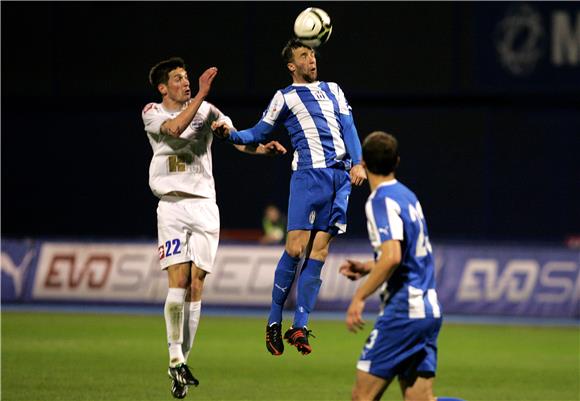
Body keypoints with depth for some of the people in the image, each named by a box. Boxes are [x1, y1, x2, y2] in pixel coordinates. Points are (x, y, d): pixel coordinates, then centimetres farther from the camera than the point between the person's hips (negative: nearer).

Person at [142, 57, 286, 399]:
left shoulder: (206, 110, 7)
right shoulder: (152, 113, 2)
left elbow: (235, 136, -2)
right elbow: (174, 128, -19)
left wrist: (261, 148, -22)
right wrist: (201, 94, -24)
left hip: (204, 206, 2)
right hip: (172, 207, -2)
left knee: (196, 287, -1)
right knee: (178, 282, -15)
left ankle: (182, 361, 8)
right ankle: (175, 359, -10)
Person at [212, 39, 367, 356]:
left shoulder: (332, 90, 20)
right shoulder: (285, 97, 10)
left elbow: (348, 127, 13)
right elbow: (258, 133, 11)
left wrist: (357, 162, -1)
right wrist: (230, 134, -7)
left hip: (341, 176, 4)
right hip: (308, 175, -3)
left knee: (319, 251, 0)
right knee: (296, 248, -13)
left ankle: (300, 326, -1)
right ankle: (274, 322, -3)